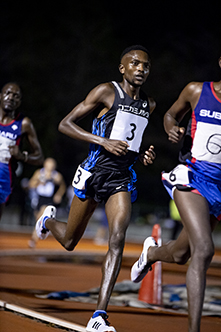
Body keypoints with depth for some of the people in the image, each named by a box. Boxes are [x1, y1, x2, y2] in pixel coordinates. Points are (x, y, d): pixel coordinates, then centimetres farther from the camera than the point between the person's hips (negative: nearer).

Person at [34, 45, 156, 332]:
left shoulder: (149, 105, 12)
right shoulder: (107, 92, -7)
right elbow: (65, 124, -9)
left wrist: (144, 156, 5)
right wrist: (104, 142, -20)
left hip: (123, 178, 4)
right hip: (95, 171, -3)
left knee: (117, 239, -18)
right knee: (69, 242, 11)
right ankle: (49, 219, 51)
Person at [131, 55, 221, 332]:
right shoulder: (196, 91, 1)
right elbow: (171, 114, 18)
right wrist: (172, 130, -4)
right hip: (193, 177, -3)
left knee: (181, 254, 15)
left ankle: (151, 251, 52)